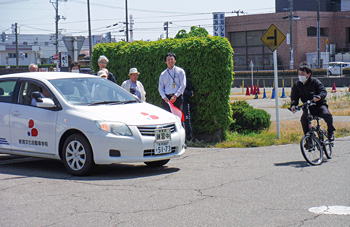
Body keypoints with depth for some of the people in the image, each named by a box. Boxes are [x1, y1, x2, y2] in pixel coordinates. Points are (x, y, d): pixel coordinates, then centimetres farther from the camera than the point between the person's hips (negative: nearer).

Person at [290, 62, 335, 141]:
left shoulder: (315, 82, -6)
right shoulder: (297, 85, 3)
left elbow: (323, 91, -16)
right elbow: (294, 96, -1)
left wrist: (318, 97, -39)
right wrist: (293, 105, -23)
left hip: (319, 105, -2)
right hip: (307, 108, 2)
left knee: (327, 114, -30)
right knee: (303, 119, -28)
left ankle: (330, 131, -2)